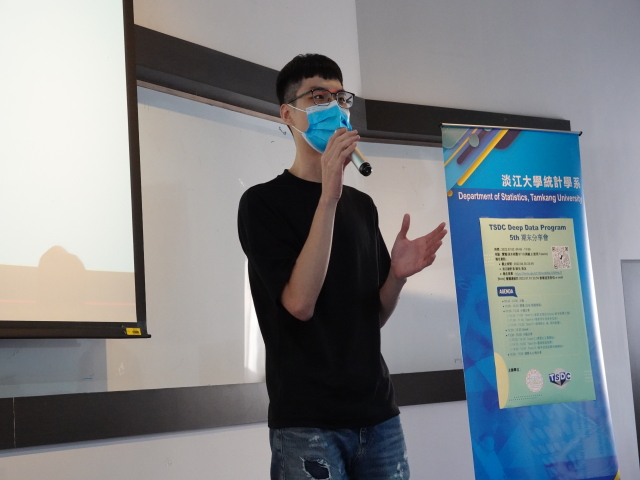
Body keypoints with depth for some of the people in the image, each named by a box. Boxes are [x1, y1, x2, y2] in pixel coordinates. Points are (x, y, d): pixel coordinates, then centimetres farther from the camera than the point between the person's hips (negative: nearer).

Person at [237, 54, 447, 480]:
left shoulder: (362, 205, 14)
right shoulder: (263, 202, -3)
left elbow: (374, 317, 15)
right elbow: (299, 302, -16)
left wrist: (398, 274, -6)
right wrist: (329, 196, -19)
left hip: (378, 414, 5)